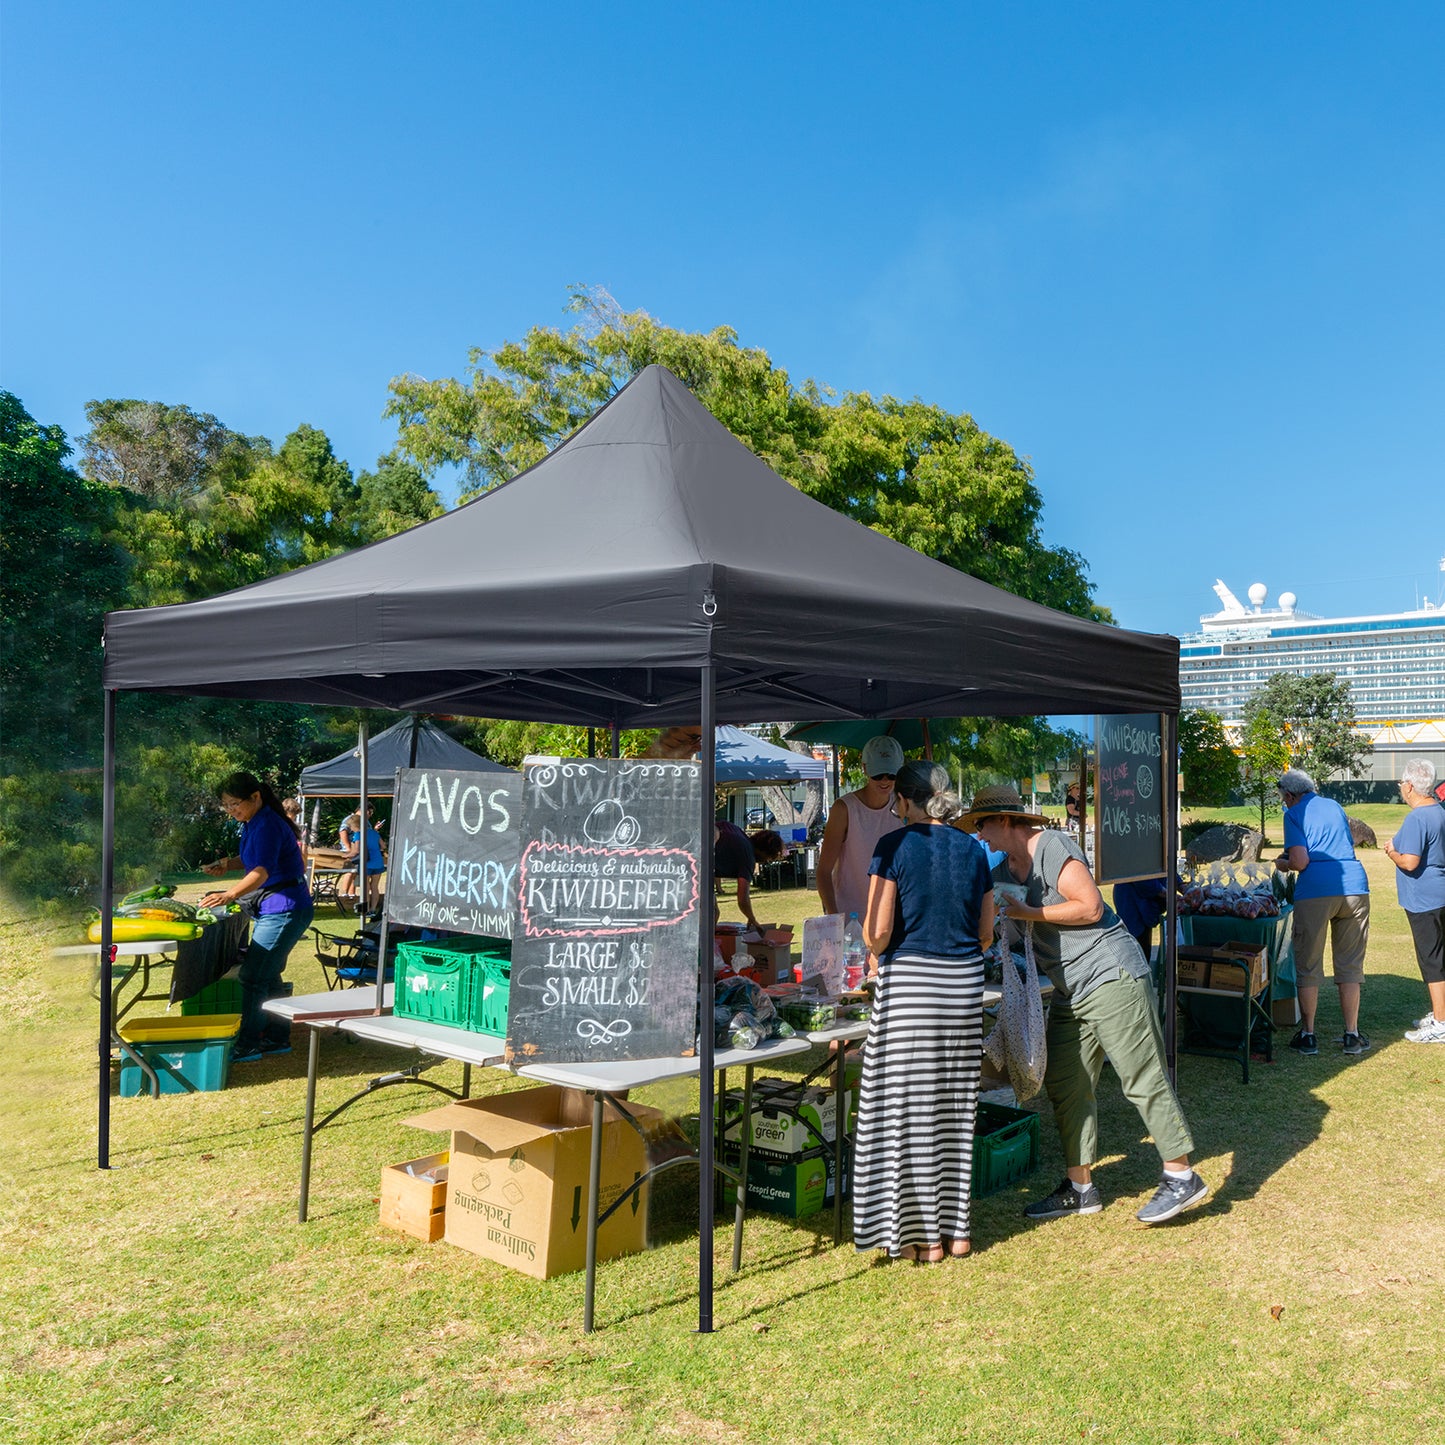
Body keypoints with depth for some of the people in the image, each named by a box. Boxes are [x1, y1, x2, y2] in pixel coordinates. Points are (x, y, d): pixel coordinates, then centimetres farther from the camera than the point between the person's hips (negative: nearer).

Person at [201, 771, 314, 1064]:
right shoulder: (252, 823, 11)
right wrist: (228, 864, 7)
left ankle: (248, 1044, 0)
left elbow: (261, 872, -32)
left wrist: (230, 894, -46)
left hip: (284, 909, -11)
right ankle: (277, 1039, 25)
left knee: (252, 977, -8)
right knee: (268, 977, 16)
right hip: (273, 908, 11)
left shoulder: (267, 825, -20)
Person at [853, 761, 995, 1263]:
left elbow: (876, 935, -11)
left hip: (909, 982, -5)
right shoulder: (973, 849, 7)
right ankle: (956, 1229, 22)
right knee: (956, 1108, 13)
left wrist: (872, 941, 10)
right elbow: (986, 933, 12)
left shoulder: (894, 845, -7)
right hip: (965, 983, 5)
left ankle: (923, 1235, 11)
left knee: (909, 1109, 5)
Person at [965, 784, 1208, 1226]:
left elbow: (1090, 907, -17)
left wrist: (1025, 913, -16)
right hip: (1069, 991, 9)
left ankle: (1181, 1177, 5)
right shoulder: (1005, 869, 14)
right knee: (1065, 1086, 8)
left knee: (1142, 1078, -5)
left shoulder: (1053, 847, -12)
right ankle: (1080, 1188, 17)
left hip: (1110, 975, -9)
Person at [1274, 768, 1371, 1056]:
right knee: (1350, 965, 12)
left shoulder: (1294, 814, 2)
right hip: (1354, 886, 5)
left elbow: (1300, 862, -8)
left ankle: (1307, 1035, 11)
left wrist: (1282, 863, 14)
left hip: (1315, 892, -5)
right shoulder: (1334, 806, 19)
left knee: (1308, 966, 6)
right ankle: (1352, 1036, 16)